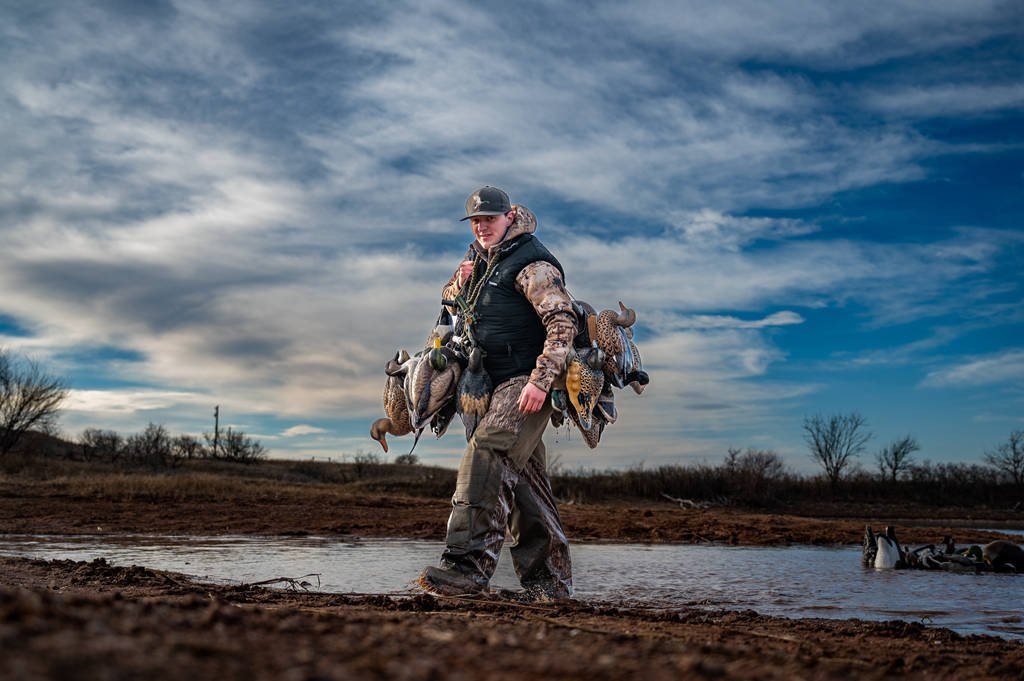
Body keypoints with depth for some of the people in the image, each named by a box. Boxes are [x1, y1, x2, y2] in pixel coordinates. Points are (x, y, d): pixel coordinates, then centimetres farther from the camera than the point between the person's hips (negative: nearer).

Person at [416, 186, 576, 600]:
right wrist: (460, 283, 5)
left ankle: (469, 566, -28)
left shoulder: (531, 263, -11)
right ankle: (551, 581, 16)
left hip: (527, 380, -9)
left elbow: (562, 324, -20)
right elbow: (449, 299, 29)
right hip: (498, 382, 9)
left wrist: (540, 380, -29)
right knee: (523, 479, 9)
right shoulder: (480, 255, 16)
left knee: (488, 455, -25)